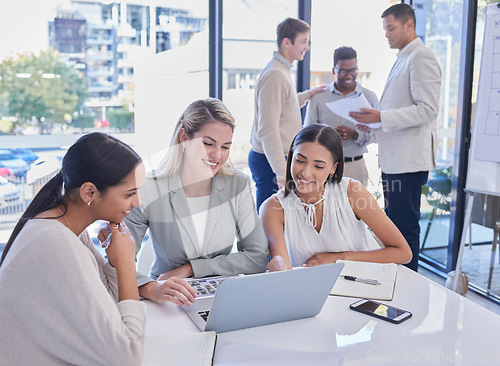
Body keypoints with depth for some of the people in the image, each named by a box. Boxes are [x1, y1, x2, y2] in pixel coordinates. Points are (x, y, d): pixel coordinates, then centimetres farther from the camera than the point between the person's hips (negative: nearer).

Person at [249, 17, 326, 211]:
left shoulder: (283, 71, 16)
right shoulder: (274, 75, -17)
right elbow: (268, 130, -23)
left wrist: (307, 94, 31)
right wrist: (282, 173, -24)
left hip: (278, 158, 10)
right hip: (270, 161, -10)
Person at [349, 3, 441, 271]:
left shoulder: (421, 58, -10)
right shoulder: (403, 59, 20)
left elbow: (428, 109, -19)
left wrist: (381, 117, -22)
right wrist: (372, 121, 14)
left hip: (408, 159, -10)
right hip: (394, 157, 10)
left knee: (405, 225, -6)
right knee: (395, 224, 15)